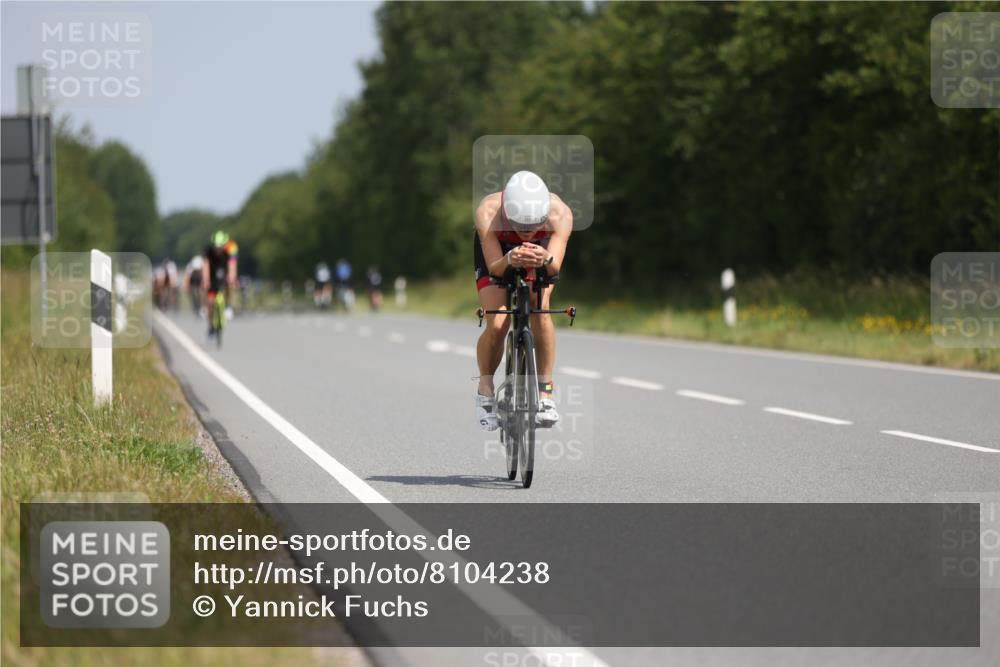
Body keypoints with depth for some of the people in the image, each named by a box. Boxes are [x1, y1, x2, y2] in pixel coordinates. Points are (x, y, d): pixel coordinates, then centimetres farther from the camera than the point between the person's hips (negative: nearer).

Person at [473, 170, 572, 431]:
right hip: (496, 254, -1)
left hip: (542, 252, 1)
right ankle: (485, 391, 7)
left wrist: (545, 260, -65)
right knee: (496, 324, -18)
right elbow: (494, 267, -40)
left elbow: (555, 267, -42)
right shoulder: (488, 212, -40)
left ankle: (545, 394, -13)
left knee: (541, 311, -25)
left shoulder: (560, 213, -37)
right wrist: (510, 260, -62)